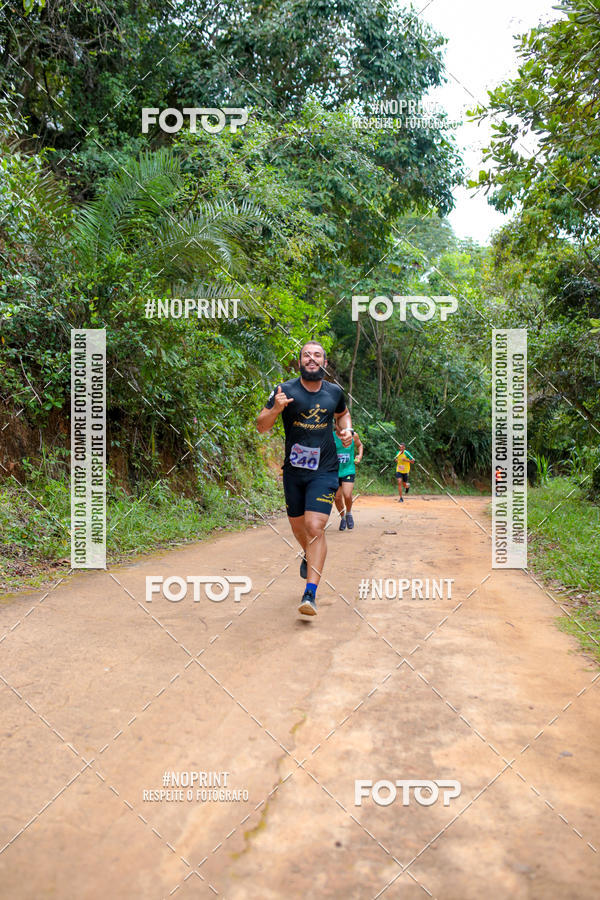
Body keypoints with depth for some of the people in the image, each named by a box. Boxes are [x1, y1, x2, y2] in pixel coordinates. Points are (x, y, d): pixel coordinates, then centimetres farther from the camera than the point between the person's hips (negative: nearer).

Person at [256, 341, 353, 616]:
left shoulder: (334, 392, 3)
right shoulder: (285, 390, -5)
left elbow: (342, 414, 25)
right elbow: (261, 426, -6)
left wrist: (346, 430, 3)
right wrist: (275, 409, -26)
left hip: (324, 470, -1)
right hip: (294, 470, 1)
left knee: (315, 527, -15)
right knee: (297, 525, 16)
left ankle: (310, 593, -12)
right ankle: (309, 556, 50)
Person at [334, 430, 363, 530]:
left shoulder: (353, 435, -2)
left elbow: (359, 445, 19)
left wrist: (360, 455, 2)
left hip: (349, 470, -1)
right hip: (335, 472, 1)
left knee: (347, 496, -17)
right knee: (337, 498, 6)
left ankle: (348, 513, 13)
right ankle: (343, 517, 32)